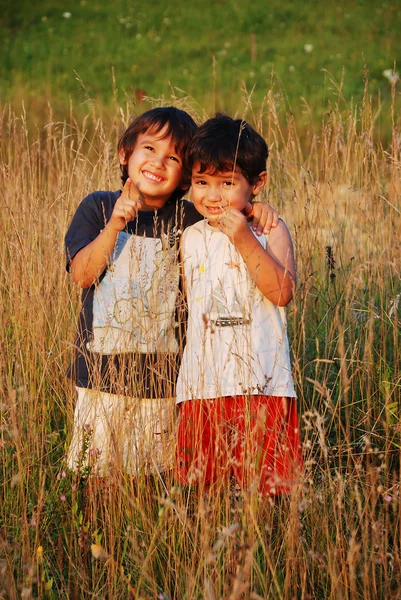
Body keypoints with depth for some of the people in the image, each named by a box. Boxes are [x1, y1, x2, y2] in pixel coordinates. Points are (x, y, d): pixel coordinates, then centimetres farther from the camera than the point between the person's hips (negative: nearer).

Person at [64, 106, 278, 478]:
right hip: (102, 373, 0)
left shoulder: (188, 219, 1)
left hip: (162, 375, 1)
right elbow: (82, 274, -10)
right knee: (99, 474, 7)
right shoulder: (98, 207, 0)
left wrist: (255, 208, -10)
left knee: (160, 480, 7)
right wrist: (115, 224, -23)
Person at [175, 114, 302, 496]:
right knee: (201, 485, 5)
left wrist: (245, 242, -20)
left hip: (261, 382, -3)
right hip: (203, 381, 4)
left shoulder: (270, 231, 0)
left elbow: (282, 292, -15)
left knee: (266, 484, -2)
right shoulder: (191, 237, 12)